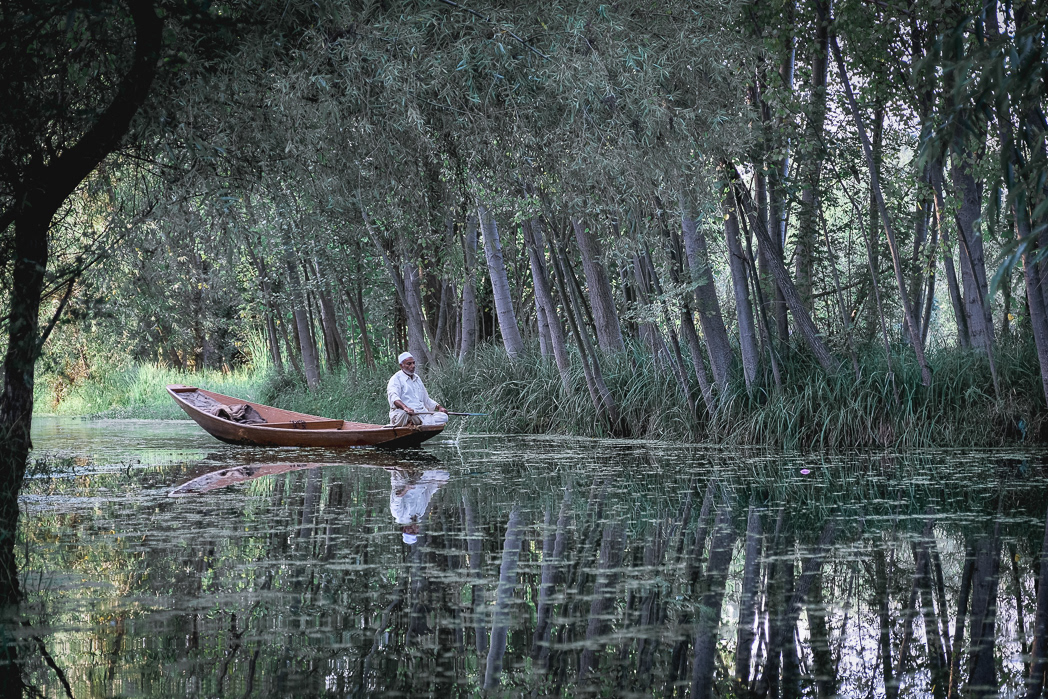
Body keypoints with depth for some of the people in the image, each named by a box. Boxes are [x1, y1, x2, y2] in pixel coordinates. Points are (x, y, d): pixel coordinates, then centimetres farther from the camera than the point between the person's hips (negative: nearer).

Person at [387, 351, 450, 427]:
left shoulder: (417, 379, 27)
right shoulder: (396, 379, 1)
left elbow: (426, 400, 36)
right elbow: (393, 397, -20)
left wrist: (439, 407, 17)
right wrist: (405, 407, -40)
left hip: (422, 413, 7)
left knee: (443, 416, -19)